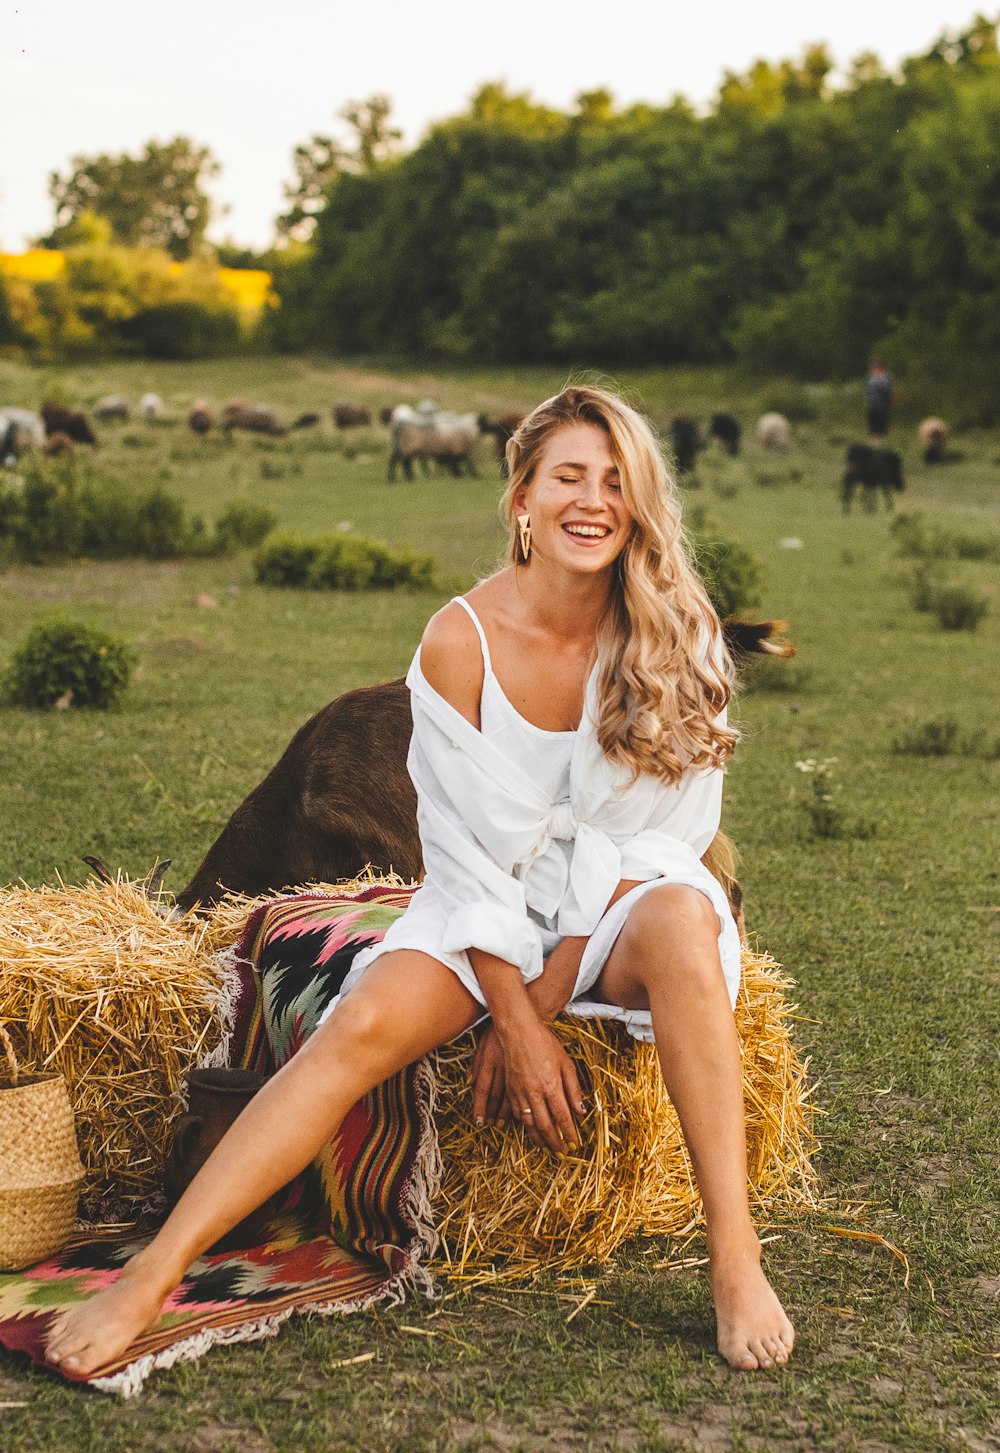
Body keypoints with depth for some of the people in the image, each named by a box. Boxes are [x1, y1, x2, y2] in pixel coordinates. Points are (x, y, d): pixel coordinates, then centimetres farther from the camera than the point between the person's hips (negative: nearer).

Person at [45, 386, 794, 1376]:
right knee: (362, 1025, -27)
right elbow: (468, 848, -10)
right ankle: (153, 1275, -27)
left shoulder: (674, 636, -10)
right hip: (490, 908, 1)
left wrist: (542, 1002, -15)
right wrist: (515, 1023, -16)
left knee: (679, 918, -36)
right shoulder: (460, 643, -11)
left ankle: (735, 1260, -34)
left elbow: (650, 834, -10)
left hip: (621, 901, 0)